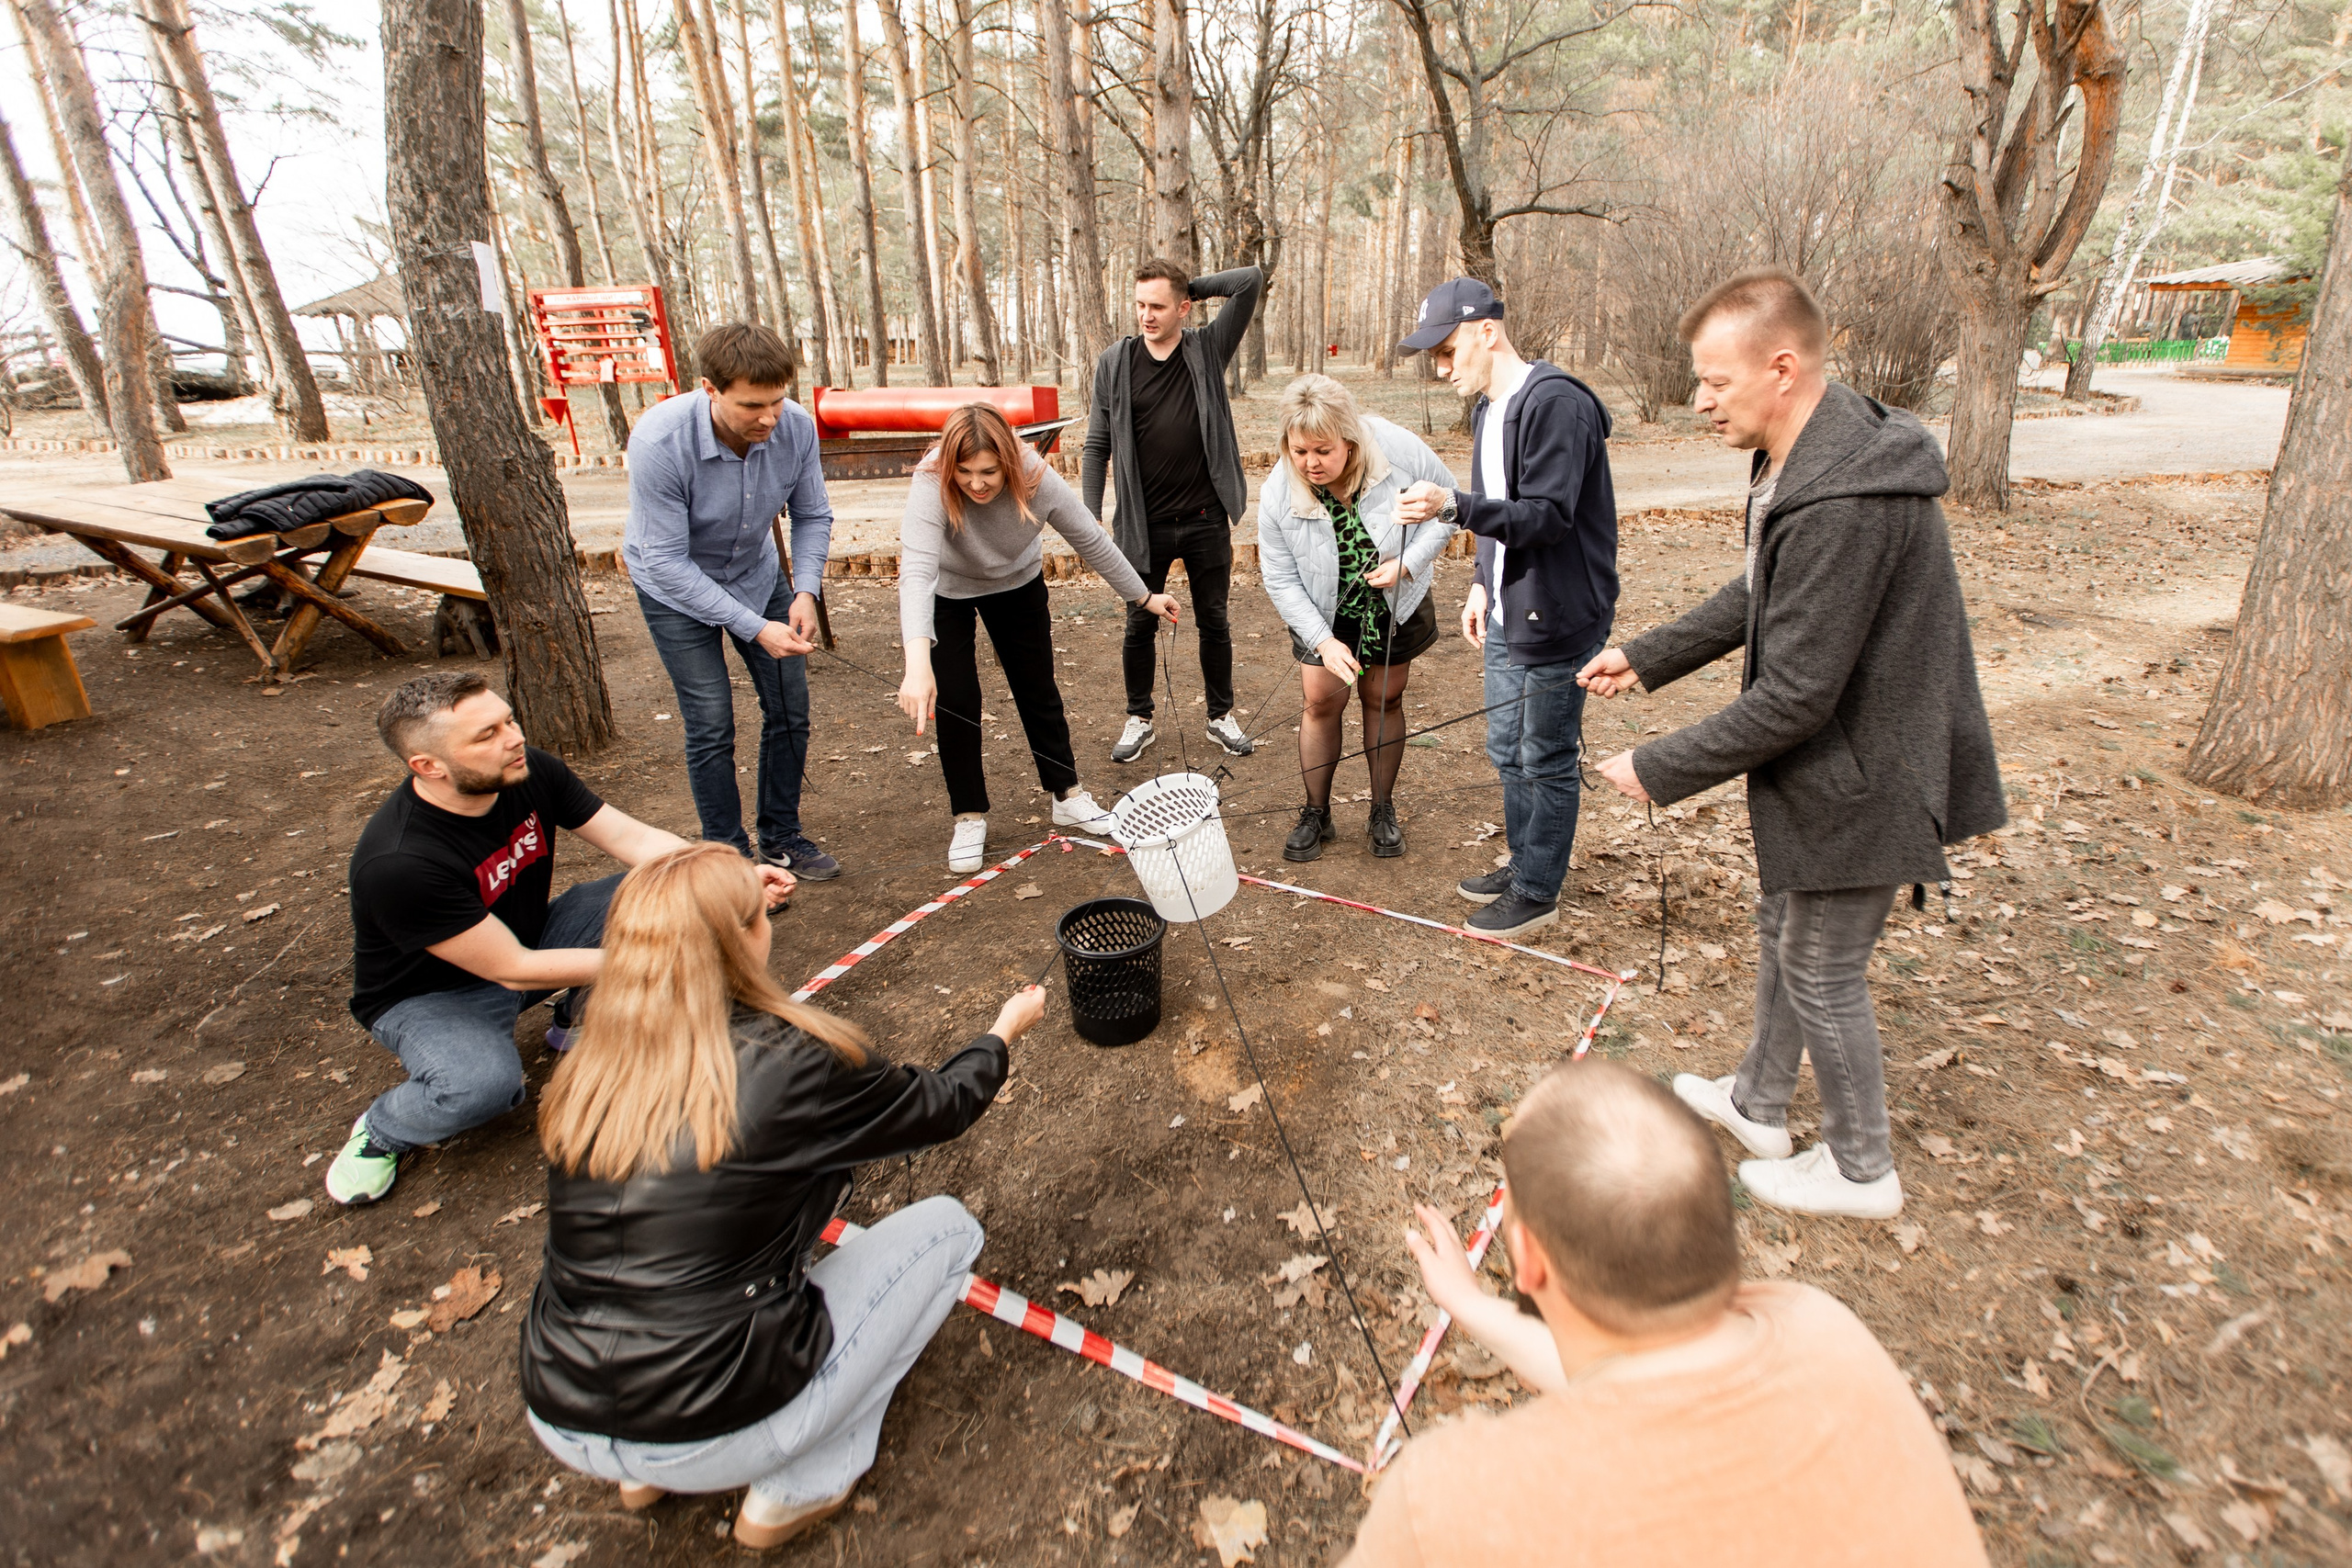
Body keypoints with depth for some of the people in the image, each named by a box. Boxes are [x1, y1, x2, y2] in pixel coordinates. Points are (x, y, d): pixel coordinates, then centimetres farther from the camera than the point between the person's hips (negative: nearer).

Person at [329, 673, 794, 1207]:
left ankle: (576, 1018, 8)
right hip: (430, 994, -6)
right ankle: (381, 1130, -1)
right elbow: (512, 970, -31)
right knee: (483, 1083, -37)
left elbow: (630, 836, -14)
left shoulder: (532, 772, -18)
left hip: (528, 938, 6)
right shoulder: (398, 863, -35)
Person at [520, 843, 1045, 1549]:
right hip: (709, 1438, -6)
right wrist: (1004, 1031, 19)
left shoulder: (586, 1075, -2)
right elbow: (942, 1107, 0)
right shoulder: (788, 1066, -18)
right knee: (945, 1226, 9)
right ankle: (795, 1492, 10)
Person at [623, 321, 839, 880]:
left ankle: (782, 838, 22)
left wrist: (805, 591, -21)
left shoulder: (796, 426, -22)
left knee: (789, 710, 4)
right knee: (711, 725, -8)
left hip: (758, 575, 4)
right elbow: (667, 561, -29)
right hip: (676, 588, -4)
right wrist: (755, 628, -33)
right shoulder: (658, 441, -33)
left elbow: (813, 516, -6)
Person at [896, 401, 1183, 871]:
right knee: (955, 702, -4)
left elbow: (1091, 541, -15)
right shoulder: (931, 485, -38)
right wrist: (918, 664, -66)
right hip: (945, 594, -2)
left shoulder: (1036, 479, -30)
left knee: (1039, 689, 9)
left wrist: (1143, 597, -6)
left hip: (1016, 583, 2)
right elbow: (917, 570, -52)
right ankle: (969, 819, 12)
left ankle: (1067, 797, 25)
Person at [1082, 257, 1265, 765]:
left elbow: (1251, 281, -7)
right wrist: (1091, 518, -3)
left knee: (1214, 623, 12)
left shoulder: (1208, 350, 0)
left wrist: (1193, 285, -1)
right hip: (1143, 526, 0)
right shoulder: (1114, 364, 0)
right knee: (1140, 626, 10)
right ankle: (1139, 719, 28)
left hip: (1206, 521, 0)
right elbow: (1097, 447, 3)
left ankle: (1221, 716, 29)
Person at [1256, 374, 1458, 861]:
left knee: (1384, 699, 8)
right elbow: (1280, 578, -16)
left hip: (1395, 604, 0)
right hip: (1323, 613, 0)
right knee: (1322, 702, 0)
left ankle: (1383, 812, 24)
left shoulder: (1400, 450, -26)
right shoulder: (1278, 493, -23)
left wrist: (1408, 563, -24)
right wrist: (1323, 641, -23)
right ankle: (1316, 816, 17)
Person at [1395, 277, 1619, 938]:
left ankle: (1538, 892, 18)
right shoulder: (1487, 409, 12)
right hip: (1507, 615, 10)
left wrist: (1454, 506, -35)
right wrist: (1483, 583, 12)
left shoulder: (1555, 403, -19)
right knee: (1507, 752, 19)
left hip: (1558, 622, -10)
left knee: (1547, 759, 3)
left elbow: (1549, 516, -26)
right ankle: (1522, 863, 36)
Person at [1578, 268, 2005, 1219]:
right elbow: (1762, 598, 15)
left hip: (1858, 782, -10)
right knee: (1781, 932, 23)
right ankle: (1758, 1105, 44)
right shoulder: (1803, 461, 2)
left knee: (1822, 975, 8)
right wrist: (1646, 656, 12)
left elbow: (1794, 696, -29)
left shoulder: (1843, 507, -32)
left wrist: (1660, 769, -19)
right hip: (1824, 763, 10)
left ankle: (1861, 1171, 31)